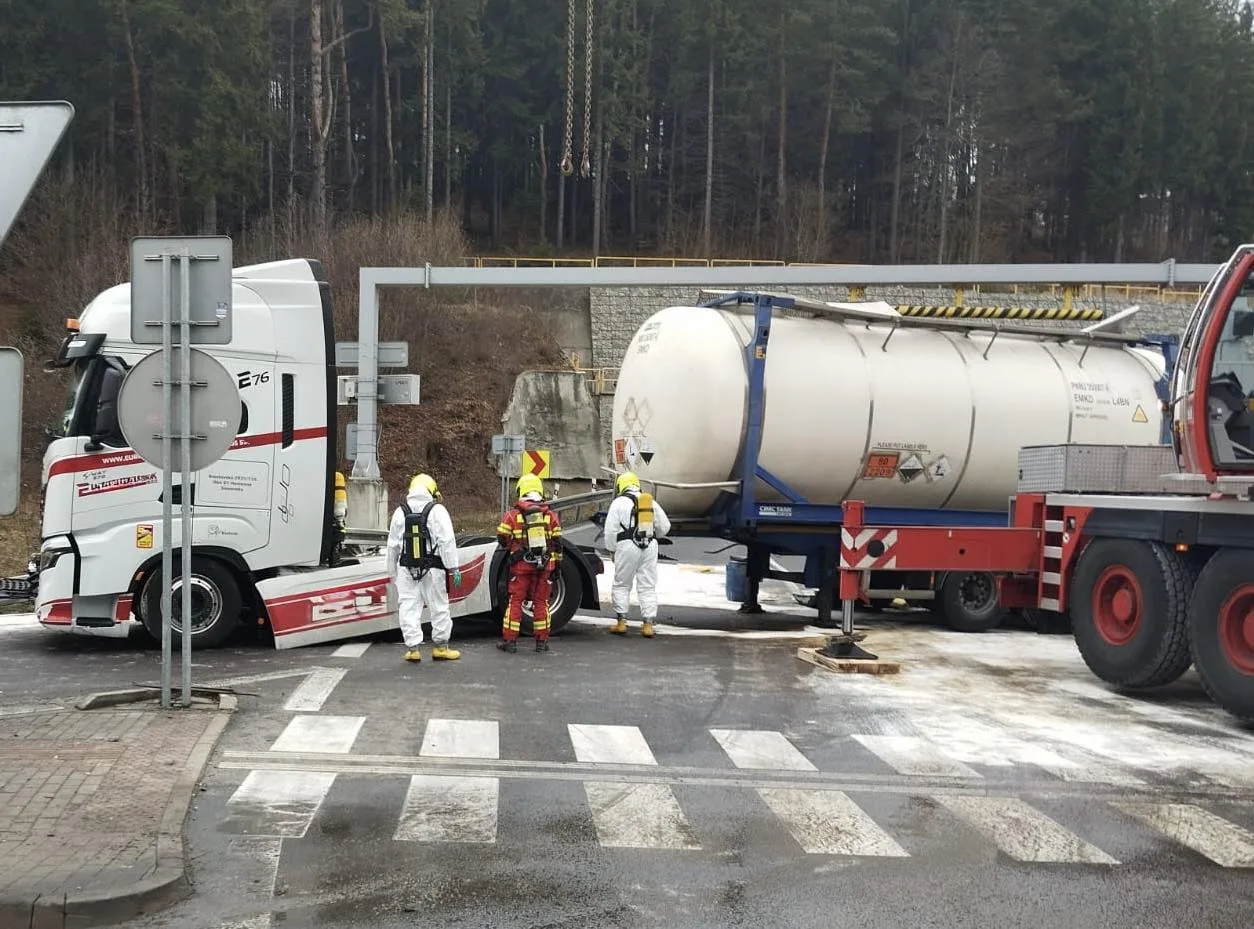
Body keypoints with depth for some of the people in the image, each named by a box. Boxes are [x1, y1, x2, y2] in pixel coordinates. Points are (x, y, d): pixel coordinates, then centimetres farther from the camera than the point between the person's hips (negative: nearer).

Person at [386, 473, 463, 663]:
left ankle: (412, 648, 4)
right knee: (439, 607, 8)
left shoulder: (400, 512, 6)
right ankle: (440, 647, 15)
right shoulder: (437, 510, -5)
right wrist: (454, 568, -8)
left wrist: (393, 571, 19)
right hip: (432, 569, -2)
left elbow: (393, 545, 11)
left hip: (407, 569, 3)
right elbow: (447, 542, -11)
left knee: (409, 608, 6)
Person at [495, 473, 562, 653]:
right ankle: (542, 641, 12)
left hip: (521, 565, -2)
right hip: (545, 564, 2)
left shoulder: (513, 515, -5)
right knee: (541, 601, 9)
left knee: (515, 601, 5)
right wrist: (557, 564, 13)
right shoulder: (551, 515, 2)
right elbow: (557, 542, 5)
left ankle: (510, 640, 6)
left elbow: (502, 538, -1)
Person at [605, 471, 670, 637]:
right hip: (650, 546, 3)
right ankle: (648, 624, 1)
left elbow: (610, 530, -2)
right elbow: (665, 526, 16)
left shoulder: (619, 502, 1)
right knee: (648, 586, 6)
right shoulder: (651, 502, 15)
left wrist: (612, 550, 9)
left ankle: (621, 622, 5)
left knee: (621, 585, 8)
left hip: (627, 546, -3)